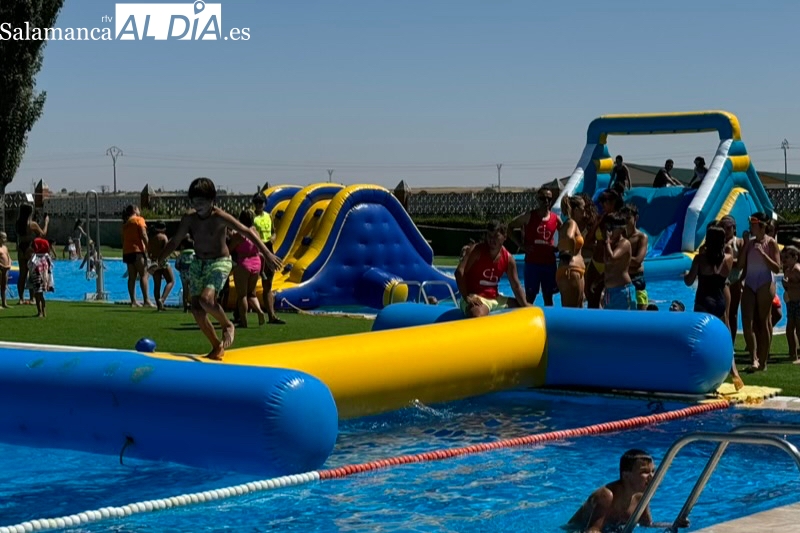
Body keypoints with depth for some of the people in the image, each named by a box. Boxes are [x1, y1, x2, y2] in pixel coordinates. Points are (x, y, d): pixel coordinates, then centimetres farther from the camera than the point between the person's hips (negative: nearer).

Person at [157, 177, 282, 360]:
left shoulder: (220, 217, -17)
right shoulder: (189, 219, -3)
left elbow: (247, 232, -22)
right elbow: (174, 242, 10)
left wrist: (267, 254, -31)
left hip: (219, 263, -6)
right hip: (198, 263, 6)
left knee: (206, 299, -29)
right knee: (196, 309, 0)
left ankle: (227, 325, 1)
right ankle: (217, 347, 18)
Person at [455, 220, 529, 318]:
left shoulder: (508, 259, 3)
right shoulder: (477, 251, -11)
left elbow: (516, 286, 7)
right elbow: (459, 272, -22)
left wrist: (525, 306, -8)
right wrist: (467, 297, -29)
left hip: (495, 299, 7)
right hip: (475, 298, -7)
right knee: (477, 315, -42)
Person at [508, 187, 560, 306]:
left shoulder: (556, 219, 4)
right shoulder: (529, 216, -4)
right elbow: (509, 227, -2)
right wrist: (521, 245, -8)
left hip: (549, 263, 3)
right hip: (532, 263, -3)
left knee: (548, 297, 10)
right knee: (530, 297, 1)